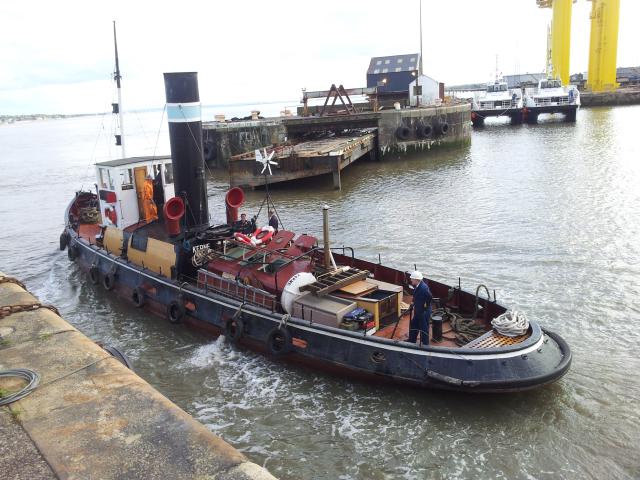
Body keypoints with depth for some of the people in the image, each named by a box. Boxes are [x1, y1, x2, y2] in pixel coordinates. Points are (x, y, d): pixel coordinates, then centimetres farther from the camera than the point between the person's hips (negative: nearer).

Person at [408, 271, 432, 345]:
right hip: (418, 311, 10)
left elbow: (430, 296, -35)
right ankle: (411, 342, 39)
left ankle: (425, 345, 20)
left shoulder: (423, 287, -29)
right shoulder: (417, 286, 1)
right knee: (413, 325, 22)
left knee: (424, 329, 4)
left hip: (424, 312, -10)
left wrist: (426, 304, -22)